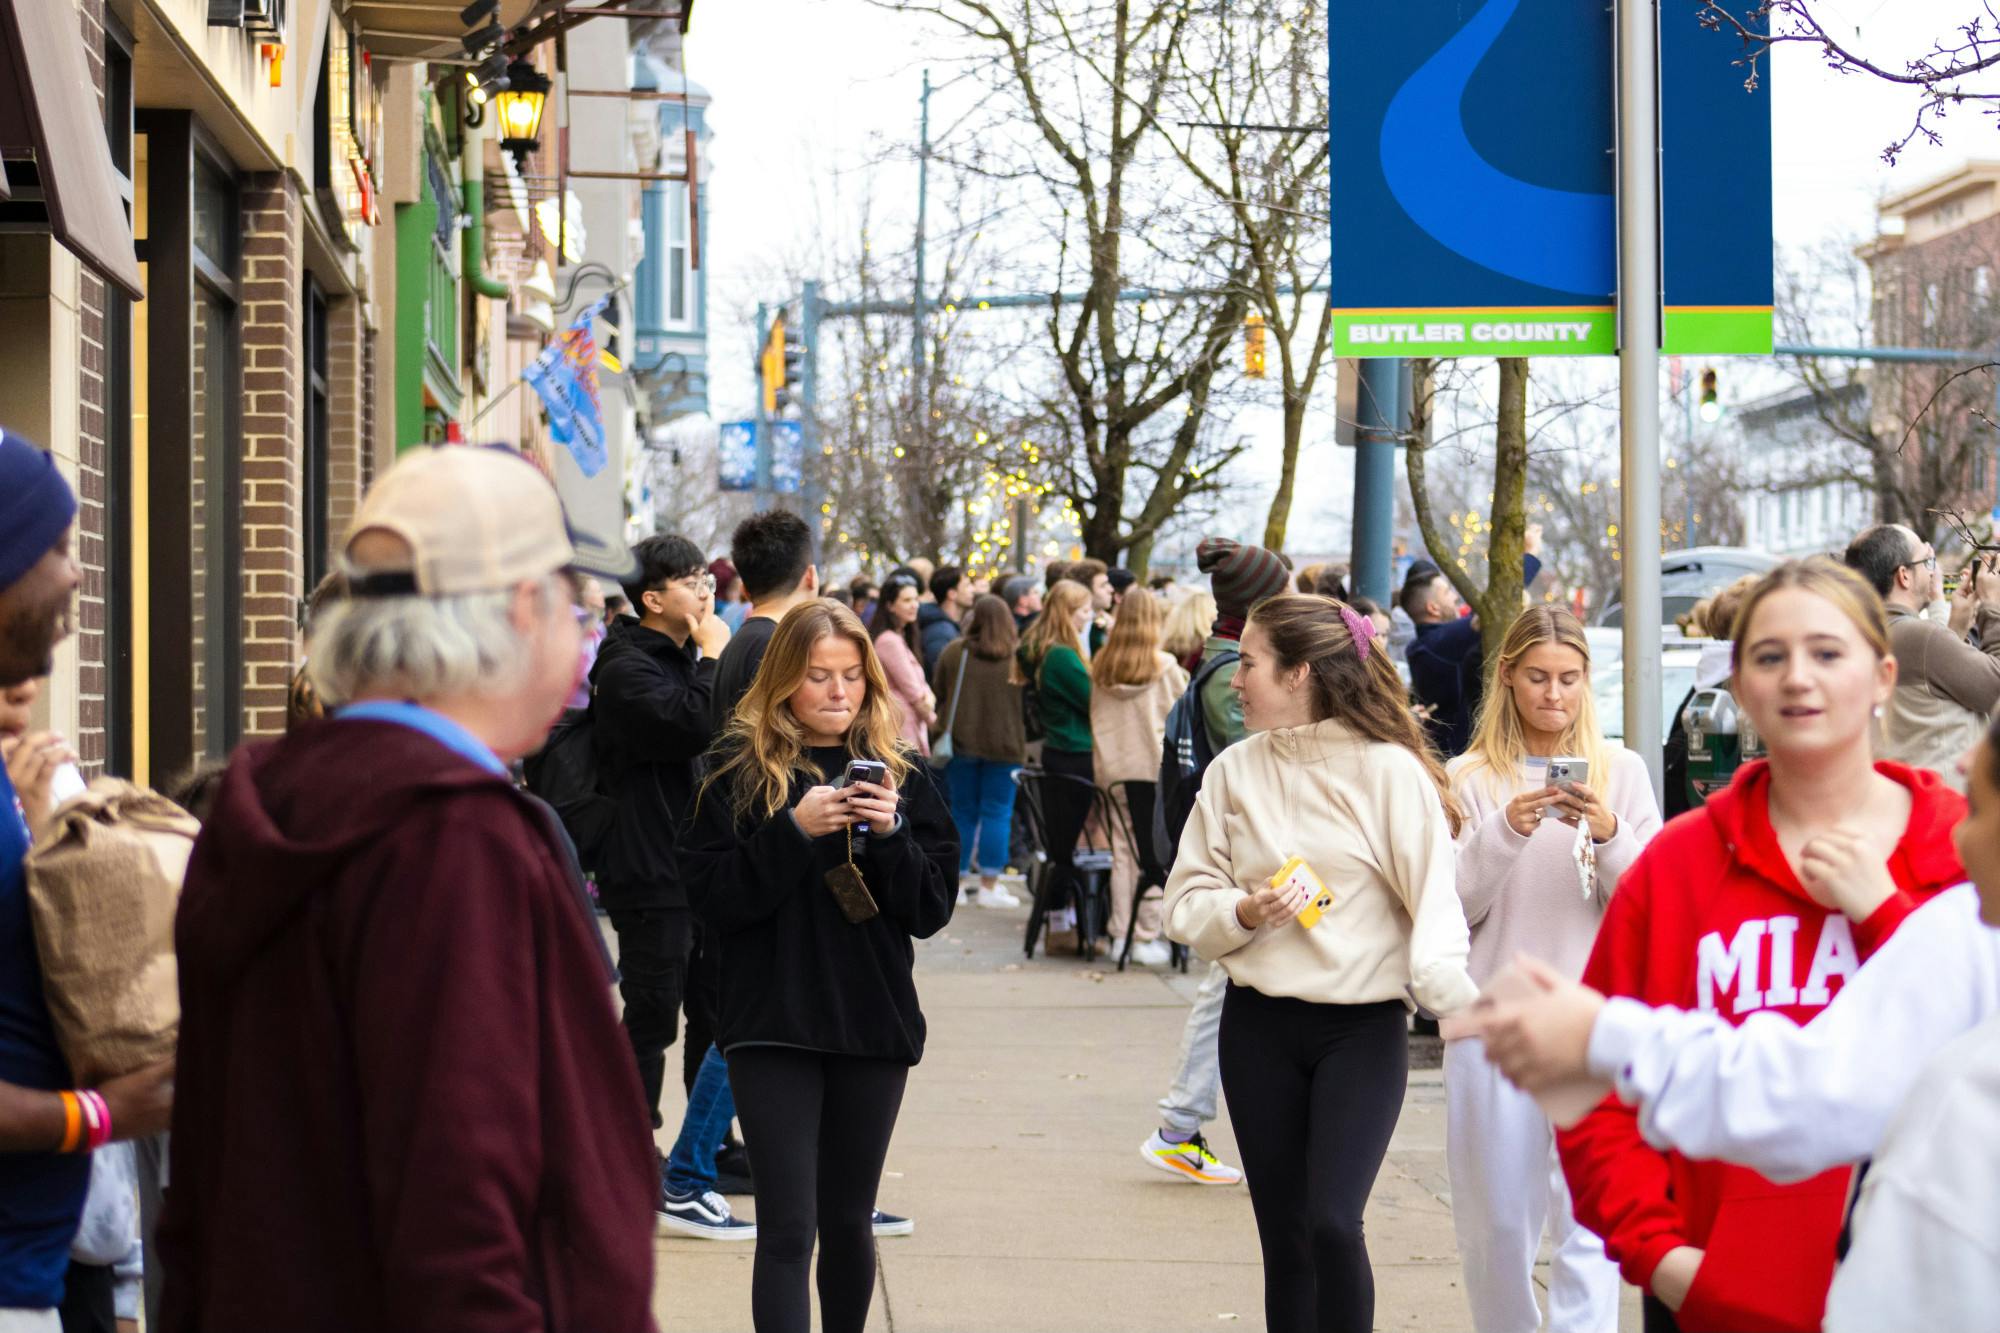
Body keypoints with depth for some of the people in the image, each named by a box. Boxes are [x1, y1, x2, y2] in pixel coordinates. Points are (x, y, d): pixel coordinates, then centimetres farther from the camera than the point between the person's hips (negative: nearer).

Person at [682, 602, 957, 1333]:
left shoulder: (900, 773, 6)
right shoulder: (740, 769, -1)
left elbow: (932, 910, 4)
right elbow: (713, 897, -8)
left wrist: (891, 833, -13)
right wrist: (794, 828, -19)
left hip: (874, 1023, 3)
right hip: (773, 1024, -3)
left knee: (848, 1219, 12)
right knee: (787, 1225, -9)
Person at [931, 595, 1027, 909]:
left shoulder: (954, 652, -5)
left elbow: (937, 692, 4)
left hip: (961, 742, 2)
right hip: (1006, 746, -2)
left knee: (962, 812, 11)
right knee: (997, 812, 4)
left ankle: (956, 882, 14)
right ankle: (989, 885, 2)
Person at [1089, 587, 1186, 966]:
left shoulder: (1100, 666, 1)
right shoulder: (1164, 666, -9)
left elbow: (1094, 718, 8)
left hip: (1112, 769, 4)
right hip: (1154, 766, -4)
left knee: (1122, 851, 11)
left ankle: (1120, 934, 15)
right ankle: (1147, 936, 0)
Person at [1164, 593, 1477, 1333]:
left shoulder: (1387, 769, -8)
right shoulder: (1234, 770, 5)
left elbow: (1434, 900, -13)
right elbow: (1186, 902, 8)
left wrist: (1457, 996, -31)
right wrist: (1242, 912, -14)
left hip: (1362, 1028, -4)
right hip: (1259, 1027, 4)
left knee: (1333, 1222, -17)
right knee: (1283, 1237, 8)